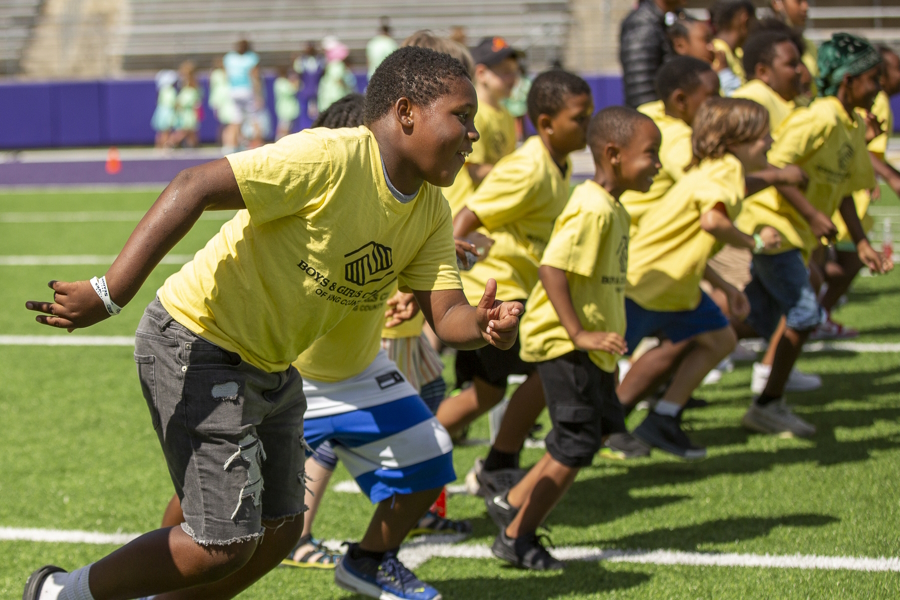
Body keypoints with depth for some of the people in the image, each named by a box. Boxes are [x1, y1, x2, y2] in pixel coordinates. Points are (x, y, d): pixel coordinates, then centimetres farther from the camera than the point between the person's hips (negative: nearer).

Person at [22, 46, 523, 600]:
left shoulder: (431, 213, 1)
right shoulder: (330, 158, -26)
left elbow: (447, 313, -1)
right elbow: (195, 188, -29)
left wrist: (484, 324, -27)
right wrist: (110, 294, -35)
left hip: (271, 366, 9)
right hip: (197, 348, -9)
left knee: (280, 532, 13)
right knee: (224, 546, -11)